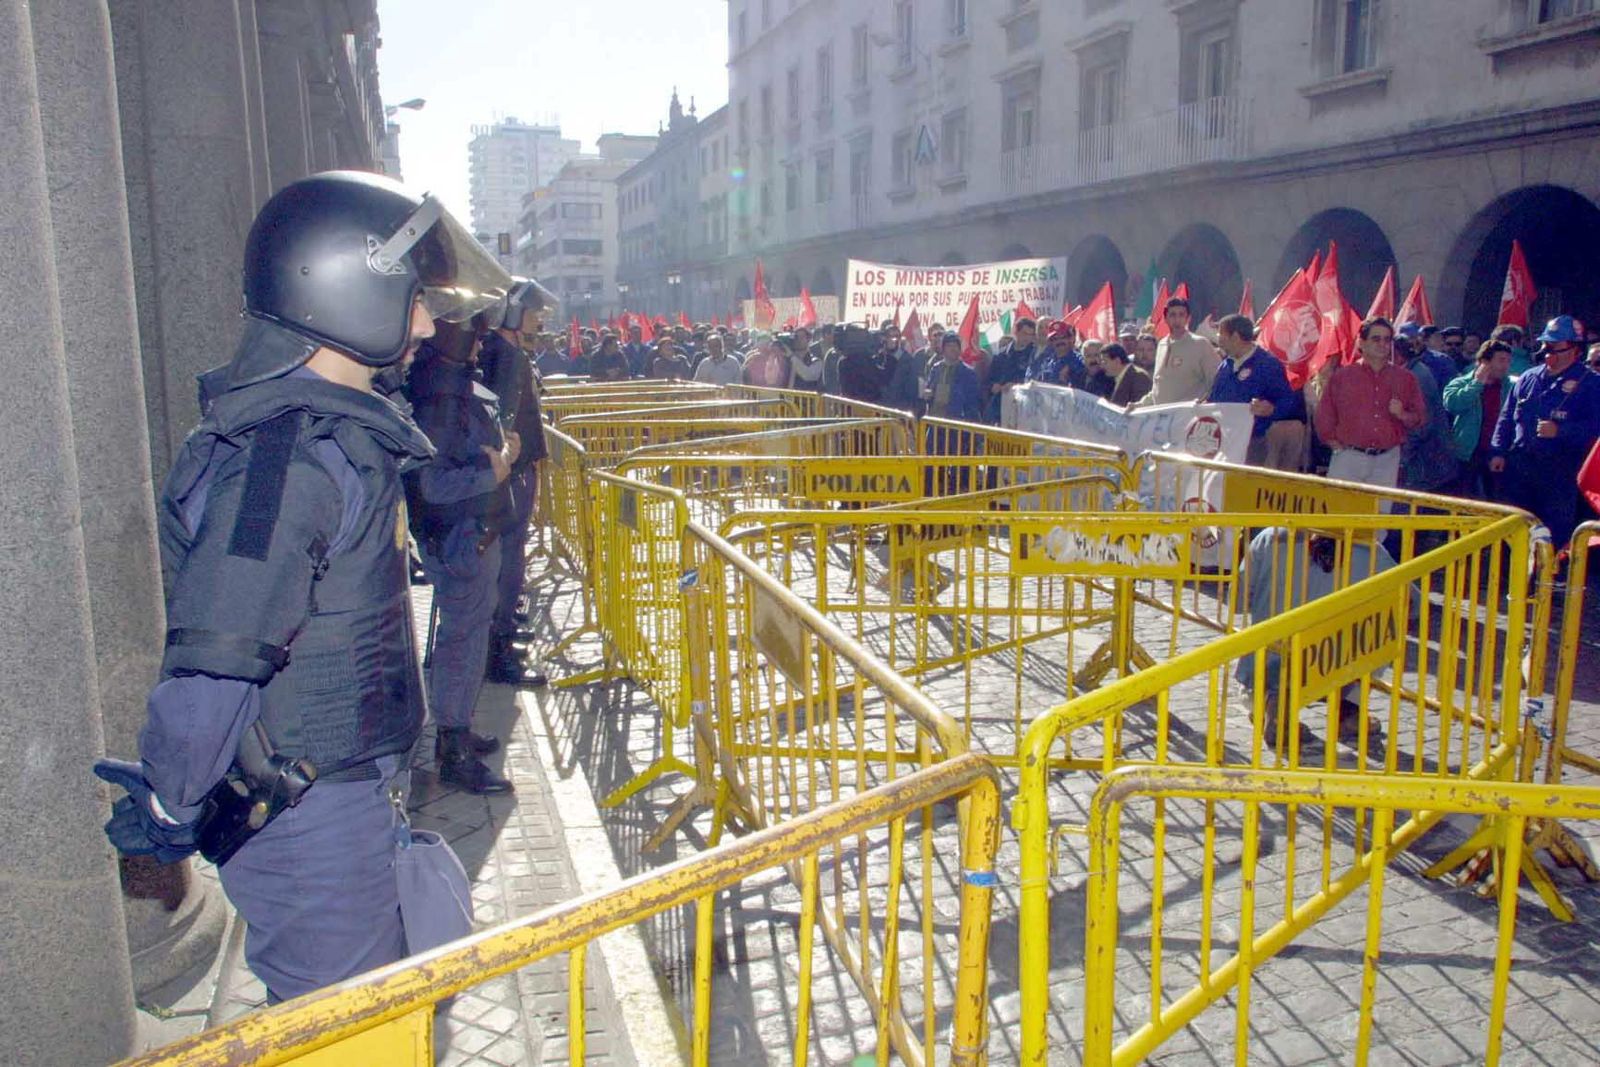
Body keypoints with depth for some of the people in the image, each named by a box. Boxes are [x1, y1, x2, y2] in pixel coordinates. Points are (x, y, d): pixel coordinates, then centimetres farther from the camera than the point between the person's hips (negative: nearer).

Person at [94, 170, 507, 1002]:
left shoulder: (335, 434, 6)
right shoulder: (289, 458, -26)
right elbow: (218, 654, -27)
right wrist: (168, 815, -17)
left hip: (342, 786, 9)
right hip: (310, 814, -9)